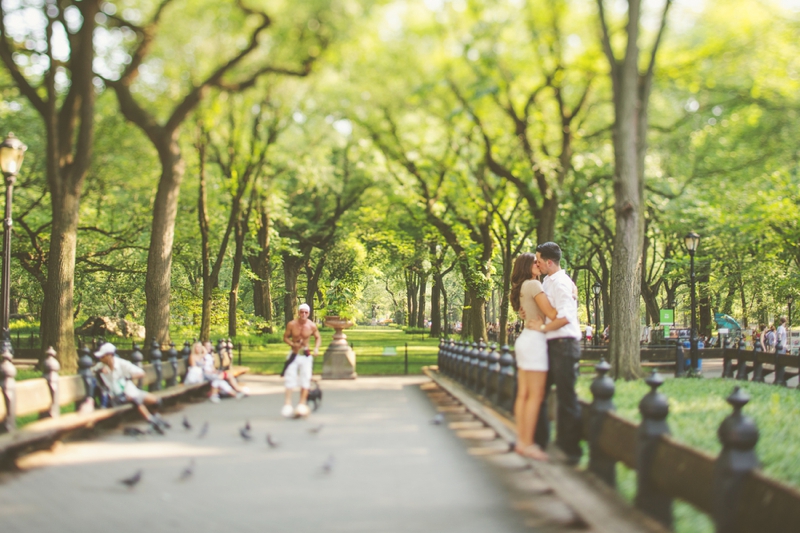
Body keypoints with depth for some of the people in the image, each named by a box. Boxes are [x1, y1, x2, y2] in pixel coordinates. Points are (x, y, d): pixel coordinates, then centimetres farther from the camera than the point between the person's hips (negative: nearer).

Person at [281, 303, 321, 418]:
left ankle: (302, 404, 2)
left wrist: (316, 348, -7)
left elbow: (318, 337, 9)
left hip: (305, 355, 1)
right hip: (294, 355, 0)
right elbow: (285, 337, 1)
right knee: (290, 379, -8)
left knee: (305, 379, -6)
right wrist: (292, 344, -17)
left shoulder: (312, 326, -6)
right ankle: (287, 405, -8)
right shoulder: (291, 324, -8)